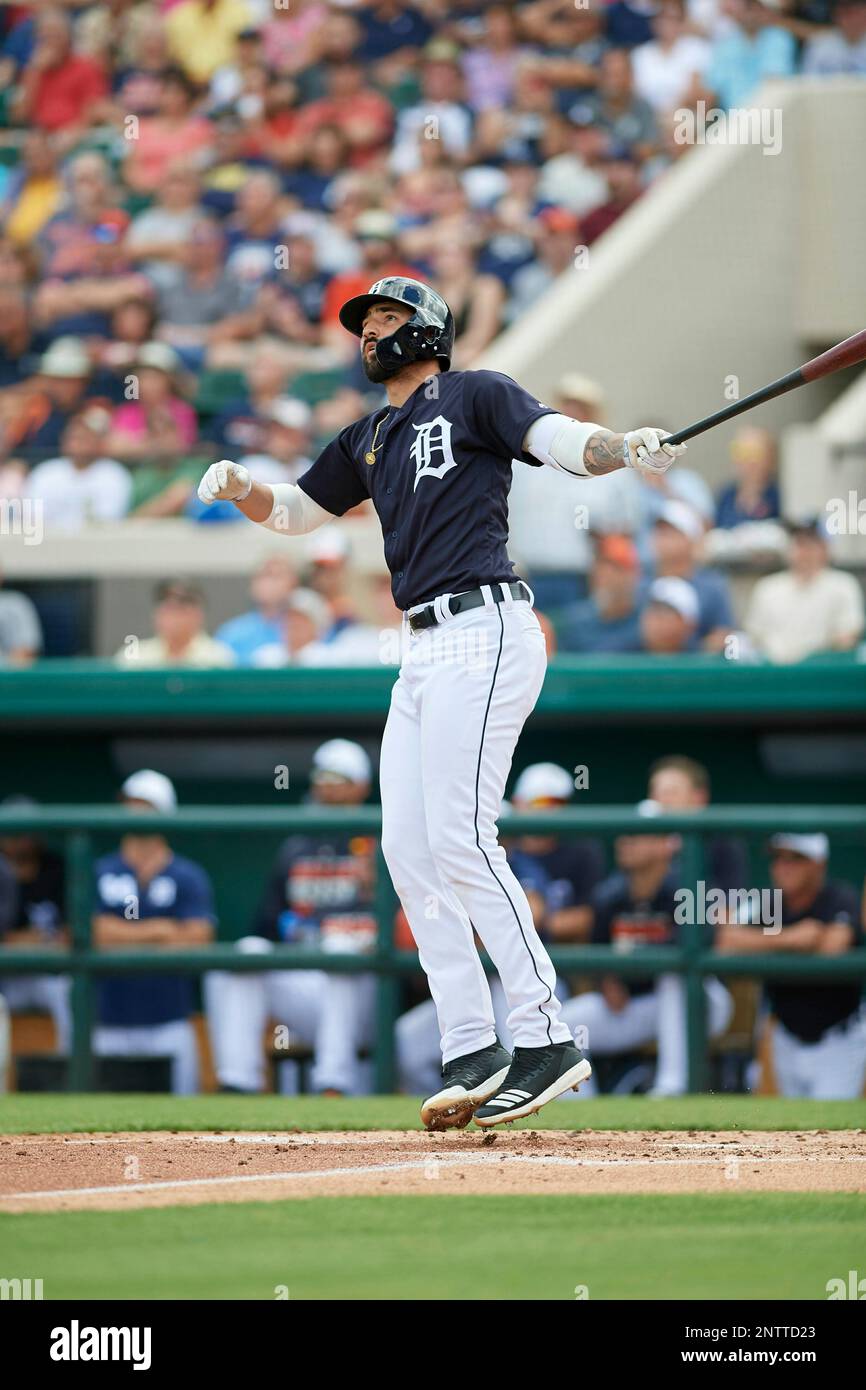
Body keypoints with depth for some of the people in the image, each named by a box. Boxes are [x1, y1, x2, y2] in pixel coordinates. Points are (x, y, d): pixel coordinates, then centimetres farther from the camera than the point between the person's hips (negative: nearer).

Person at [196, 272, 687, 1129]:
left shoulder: (474, 397, 2)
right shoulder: (368, 441, 24)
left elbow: (563, 441, -13)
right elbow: (296, 510, 35)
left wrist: (625, 448, -34)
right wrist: (240, 489, 13)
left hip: (483, 632, -9)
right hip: (423, 653, 9)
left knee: (459, 839, -17)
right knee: (408, 850, 3)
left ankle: (546, 1040, -16)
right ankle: (470, 1051, 4)